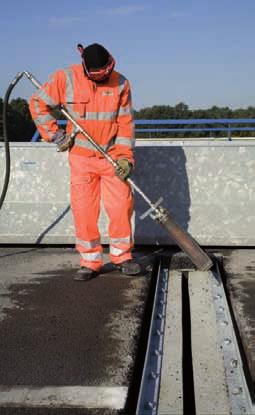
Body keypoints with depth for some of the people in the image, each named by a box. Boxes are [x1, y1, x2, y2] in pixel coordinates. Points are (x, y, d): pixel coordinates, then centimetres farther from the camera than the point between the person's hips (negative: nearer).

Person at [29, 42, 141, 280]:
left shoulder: (120, 84, -3)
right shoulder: (66, 78, -7)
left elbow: (125, 123, -1)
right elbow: (38, 104, 0)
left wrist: (125, 156, -9)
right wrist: (55, 135, -4)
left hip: (112, 156, 1)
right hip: (81, 156, -1)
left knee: (122, 206, -3)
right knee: (83, 210, -1)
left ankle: (122, 255, 15)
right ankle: (90, 262, 11)